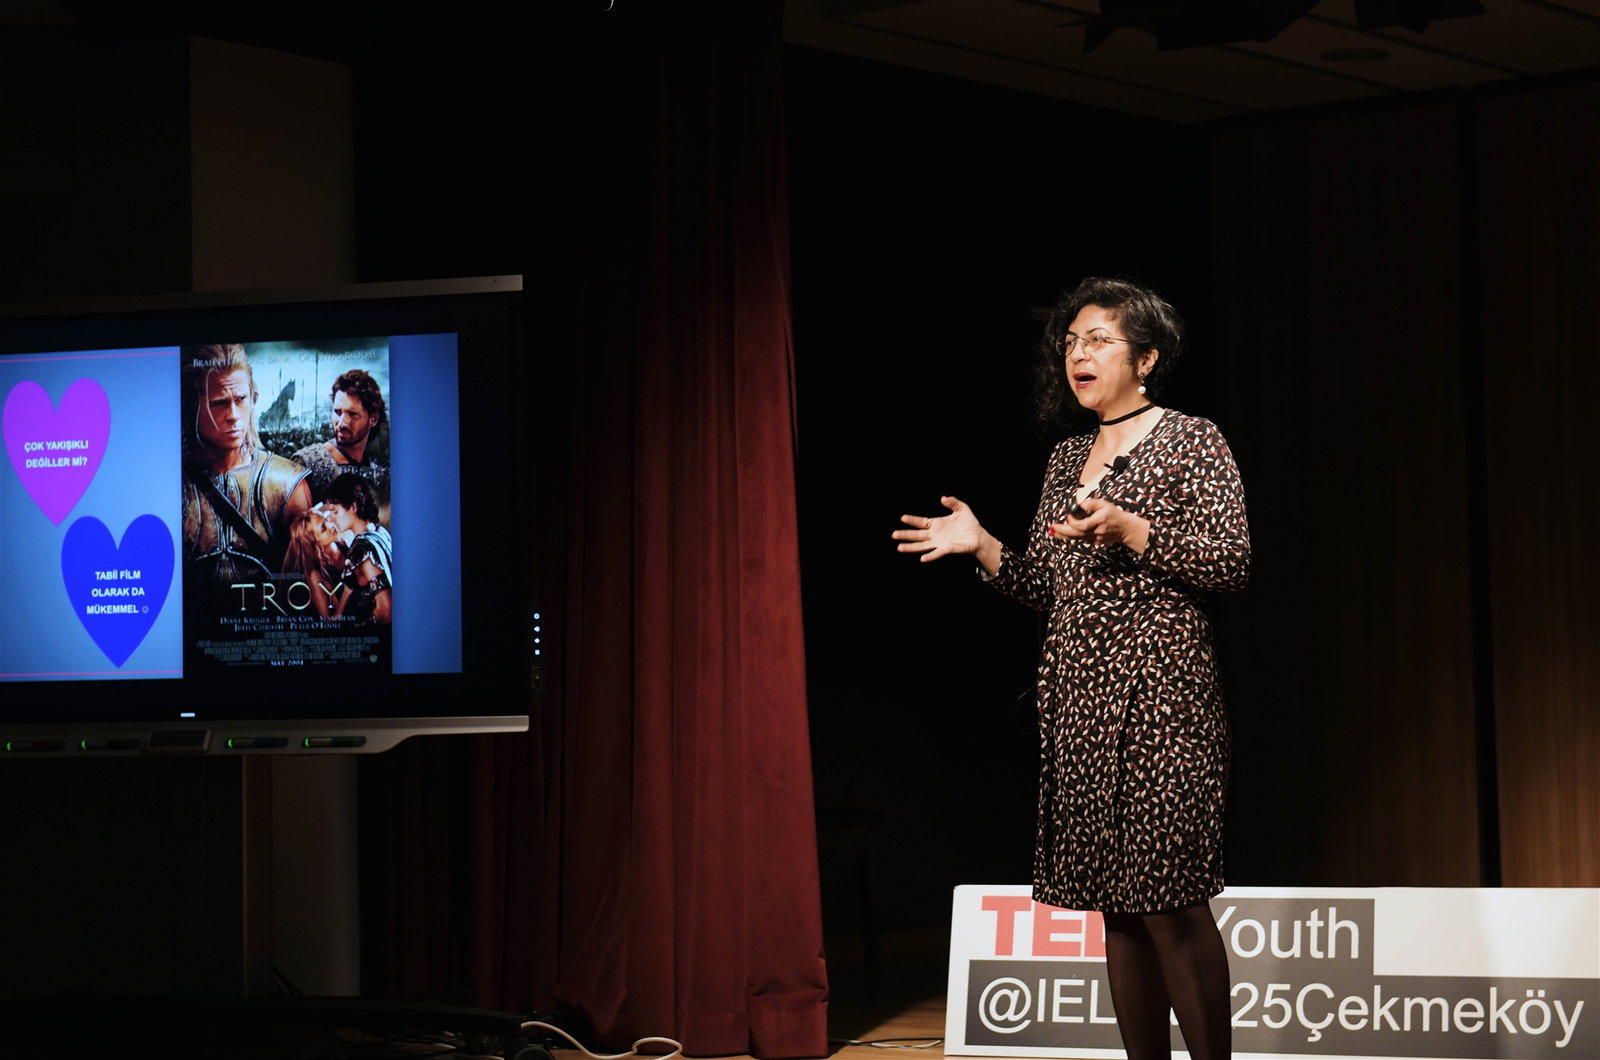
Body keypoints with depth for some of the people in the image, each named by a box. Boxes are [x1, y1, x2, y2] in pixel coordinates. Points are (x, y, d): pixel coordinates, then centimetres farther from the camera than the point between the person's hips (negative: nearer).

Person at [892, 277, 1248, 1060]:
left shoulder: (1192, 442, -1)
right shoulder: (1066, 459, 18)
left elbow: (1232, 562, -10)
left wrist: (1129, 530, -19)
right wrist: (982, 546, 4)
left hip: (1157, 692, -6)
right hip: (1076, 696, 7)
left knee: (1167, 897, -11)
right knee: (1115, 903, 6)